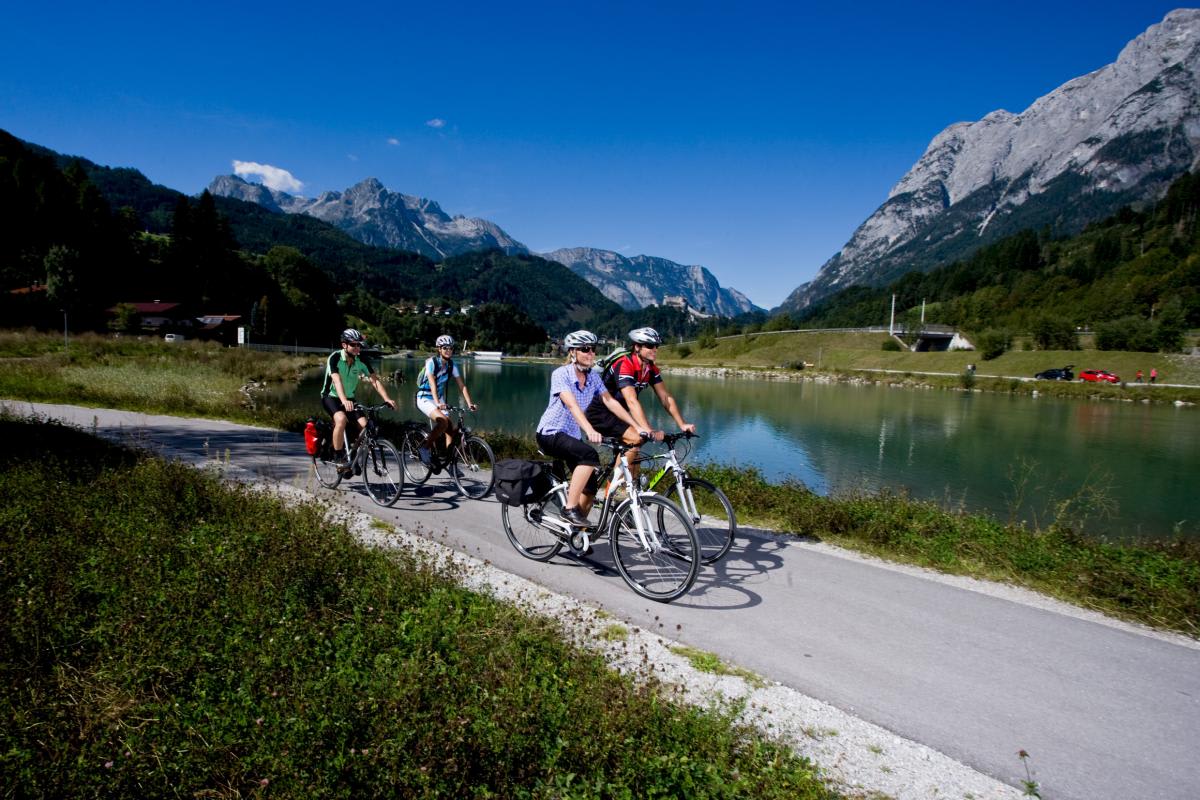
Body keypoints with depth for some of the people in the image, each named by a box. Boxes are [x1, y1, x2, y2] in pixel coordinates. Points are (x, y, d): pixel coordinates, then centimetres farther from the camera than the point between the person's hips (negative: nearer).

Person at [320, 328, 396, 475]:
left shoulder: (361, 360, -9)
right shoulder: (334, 358, -21)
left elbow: (375, 380, -15)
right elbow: (337, 380, -35)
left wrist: (387, 399, -29)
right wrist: (344, 401, -52)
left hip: (349, 398, 5)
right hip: (331, 396, -4)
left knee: (365, 425, -16)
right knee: (341, 419, -34)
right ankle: (338, 458, -20)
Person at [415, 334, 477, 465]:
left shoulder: (452, 365, -3)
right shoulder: (431, 362, -18)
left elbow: (461, 385, -6)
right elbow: (432, 384, -29)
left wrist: (469, 403, -19)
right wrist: (437, 403, -42)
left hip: (439, 399, 6)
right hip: (424, 398, -6)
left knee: (449, 429, -6)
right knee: (443, 421, -28)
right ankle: (424, 447, -14)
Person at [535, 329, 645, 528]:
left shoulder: (593, 377, 1)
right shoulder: (560, 374, -19)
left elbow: (610, 402, -5)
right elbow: (572, 405, -33)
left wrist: (637, 427, -15)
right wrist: (590, 431, -48)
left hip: (572, 436, 7)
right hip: (550, 434, -7)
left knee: (590, 486, 0)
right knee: (590, 455, -32)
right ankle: (570, 508, -24)